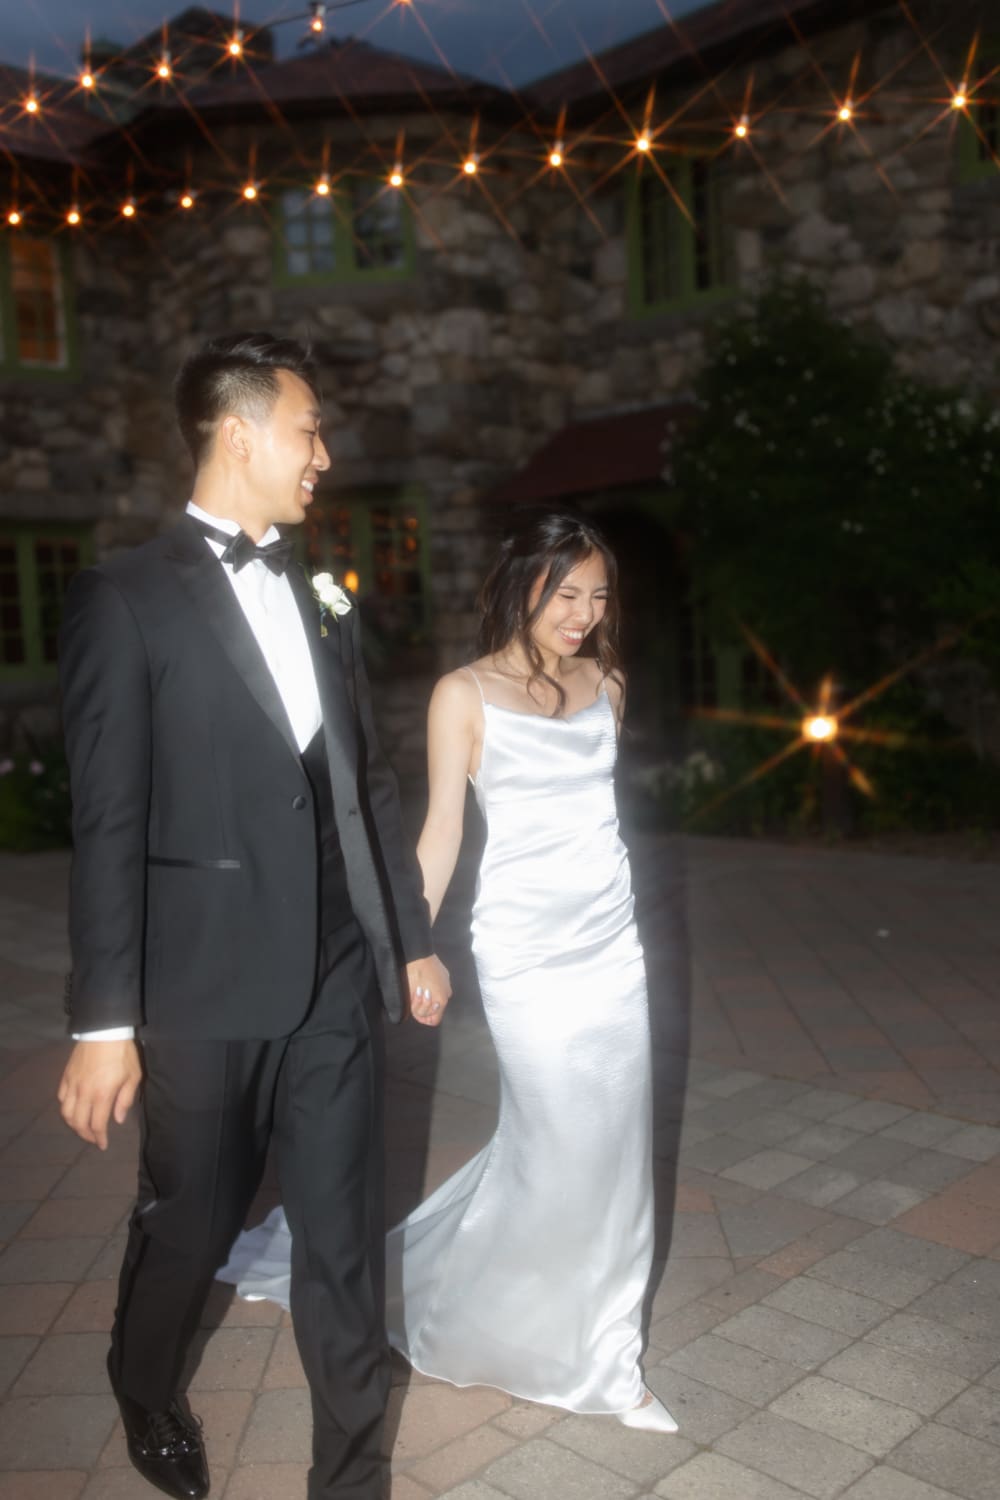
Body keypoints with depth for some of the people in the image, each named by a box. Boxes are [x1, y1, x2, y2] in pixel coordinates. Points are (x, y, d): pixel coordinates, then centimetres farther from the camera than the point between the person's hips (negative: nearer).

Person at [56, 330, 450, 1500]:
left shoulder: (323, 602, 10)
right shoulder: (125, 597, -7)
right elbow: (107, 824, -11)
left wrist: (413, 940, 14)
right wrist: (103, 1021, -12)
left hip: (337, 986, 4)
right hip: (207, 990, -4)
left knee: (343, 1240, 11)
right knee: (191, 1226, 18)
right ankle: (146, 1391, 50)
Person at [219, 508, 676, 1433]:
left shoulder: (606, 683, 7)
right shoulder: (466, 695, -7)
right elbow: (442, 830, -6)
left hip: (613, 938, 5)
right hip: (526, 945, -5)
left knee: (615, 1143, 9)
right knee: (561, 1145, -3)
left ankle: (602, 1355, 28)